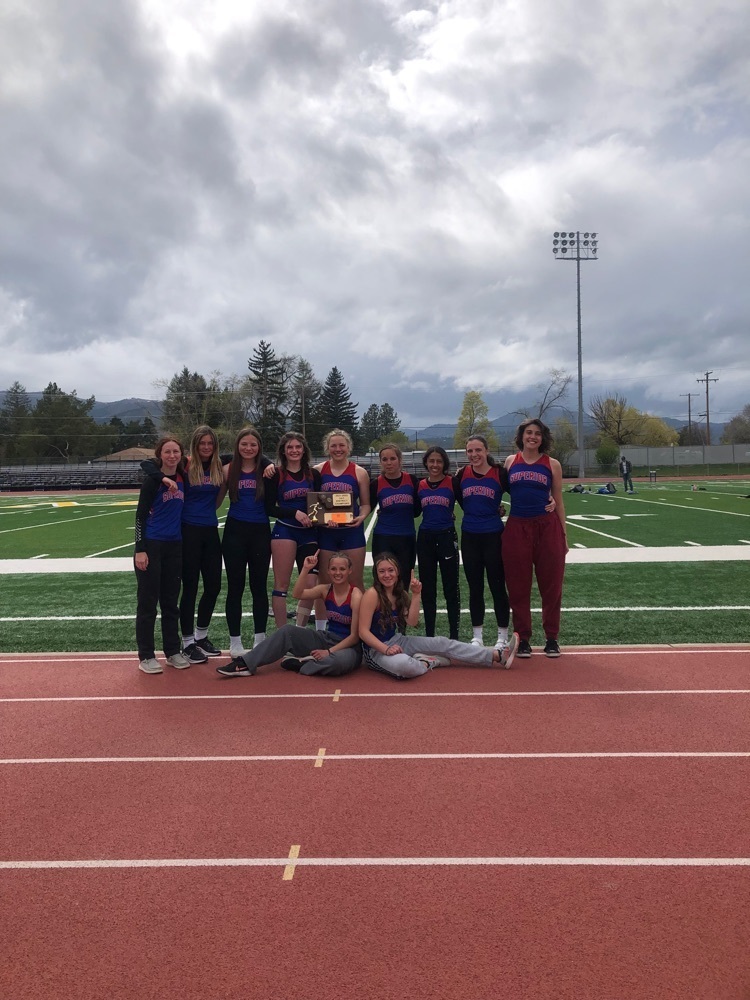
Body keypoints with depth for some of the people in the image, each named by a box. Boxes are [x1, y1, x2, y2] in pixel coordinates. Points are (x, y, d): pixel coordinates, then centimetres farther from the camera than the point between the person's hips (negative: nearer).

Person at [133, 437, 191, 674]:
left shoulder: (183, 478, 6)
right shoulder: (152, 479, -8)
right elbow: (140, 515, -9)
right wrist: (140, 549, -14)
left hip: (174, 547, 6)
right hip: (151, 546, -5)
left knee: (171, 601, 13)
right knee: (148, 602, 1)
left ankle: (173, 651, 23)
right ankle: (146, 656, 9)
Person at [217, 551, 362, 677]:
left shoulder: (355, 595, -16)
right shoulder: (325, 590, 2)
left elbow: (355, 635, -16)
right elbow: (297, 594, -13)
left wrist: (329, 651, -21)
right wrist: (306, 569, -22)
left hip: (348, 645, -6)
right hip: (327, 639, 6)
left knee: (341, 660, -42)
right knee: (287, 631, -10)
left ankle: (299, 662, -19)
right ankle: (245, 664, -9)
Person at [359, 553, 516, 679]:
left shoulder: (399, 593, 5)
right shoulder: (372, 594, -18)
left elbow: (412, 622, -6)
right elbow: (363, 632, -20)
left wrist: (416, 594, -14)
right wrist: (386, 649, -29)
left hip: (397, 641, 8)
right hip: (376, 649, -7)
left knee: (441, 643, -1)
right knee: (404, 665, -41)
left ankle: (498, 657, 0)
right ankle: (428, 662, -6)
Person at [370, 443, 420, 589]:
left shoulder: (412, 480, -2)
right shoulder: (376, 484, -3)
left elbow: (417, 511, 2)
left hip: (407, 538, 1)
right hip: (383, 539, -1)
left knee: (403, 583, 10)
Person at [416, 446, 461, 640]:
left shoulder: (452, 483, -5)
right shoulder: (420, 485, 6)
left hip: (447, 536, -4)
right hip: (425, 538, 4)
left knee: (451, 587, 3)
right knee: (427, 588, 11)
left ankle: (454, 635, 13)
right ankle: (429, 634, 23)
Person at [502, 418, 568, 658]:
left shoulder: (552, 464, 5)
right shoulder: (510, 461, 8)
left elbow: (559, 501, 8)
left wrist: (563, 534, 6)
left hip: (547, 527, 0)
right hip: (517, 528, 1)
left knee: (551, 585, 5)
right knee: (518, 587, 5)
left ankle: (551, 637, 18)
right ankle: (523, 638, 16)